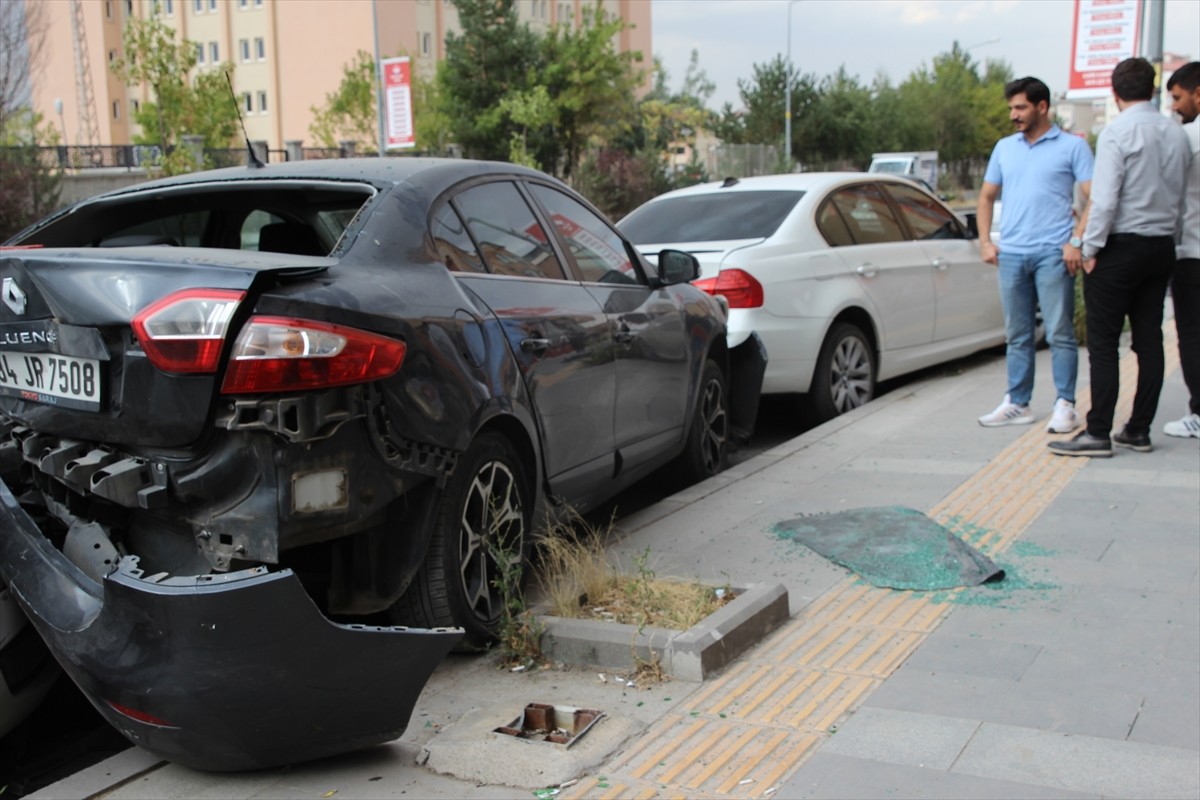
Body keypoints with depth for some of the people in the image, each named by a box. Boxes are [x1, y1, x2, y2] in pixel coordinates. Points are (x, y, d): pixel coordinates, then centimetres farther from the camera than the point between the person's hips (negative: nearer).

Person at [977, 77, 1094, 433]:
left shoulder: (1072, 146, 1)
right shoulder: (1004, 147, 15)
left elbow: (1094, 198, -4)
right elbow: (986, 197, 21)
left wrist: (1076, 241, -14)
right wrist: (985, 241, 9)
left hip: (1053, 254, -5)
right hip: (1011, 254, 5)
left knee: (1060, 334, -3)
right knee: (1017, 336, 10)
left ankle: (1065, 406, 3)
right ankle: (1017, 404, 17)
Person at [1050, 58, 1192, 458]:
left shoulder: (1118, 132, -12)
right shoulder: (1177, 134, 9)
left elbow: (1104, 198, -18)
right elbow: (1181, 197, 12)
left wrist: (1090, 248, -11)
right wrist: (1170, 238, 20)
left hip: (1122, 246, -7)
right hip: (1162, 247, 7)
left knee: (1103, 342, -5)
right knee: (1149, 339, 9)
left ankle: (1098, 433, -5)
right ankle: (1139, 430, 15)